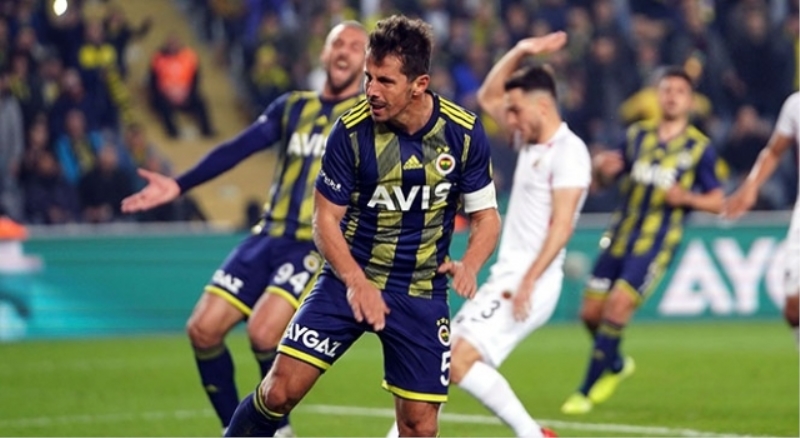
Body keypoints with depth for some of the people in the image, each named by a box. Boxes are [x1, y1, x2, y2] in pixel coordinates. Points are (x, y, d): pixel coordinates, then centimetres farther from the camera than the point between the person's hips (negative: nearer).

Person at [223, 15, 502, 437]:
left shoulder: (464, 133, -9)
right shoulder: (351, 131, -14)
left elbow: (486, 216, 2)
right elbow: (325, 219, -7)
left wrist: (468, 266, -18)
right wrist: (357, 282, -22)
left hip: (420, 292, 1)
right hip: (349, 279, -1)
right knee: (280, 389, -12)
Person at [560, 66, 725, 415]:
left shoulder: (699, 148, -1)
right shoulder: (637, 136, 9)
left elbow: (716, 202, 1)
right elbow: (600, 182, 14)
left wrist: (685, 197, -19)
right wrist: (600, 168, -10)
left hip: (656, 243, -4)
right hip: (620, 237, 4)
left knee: (618, 305, -18)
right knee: (591, 311, 2)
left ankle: (587, 392, -9)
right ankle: (616, 364, 33)